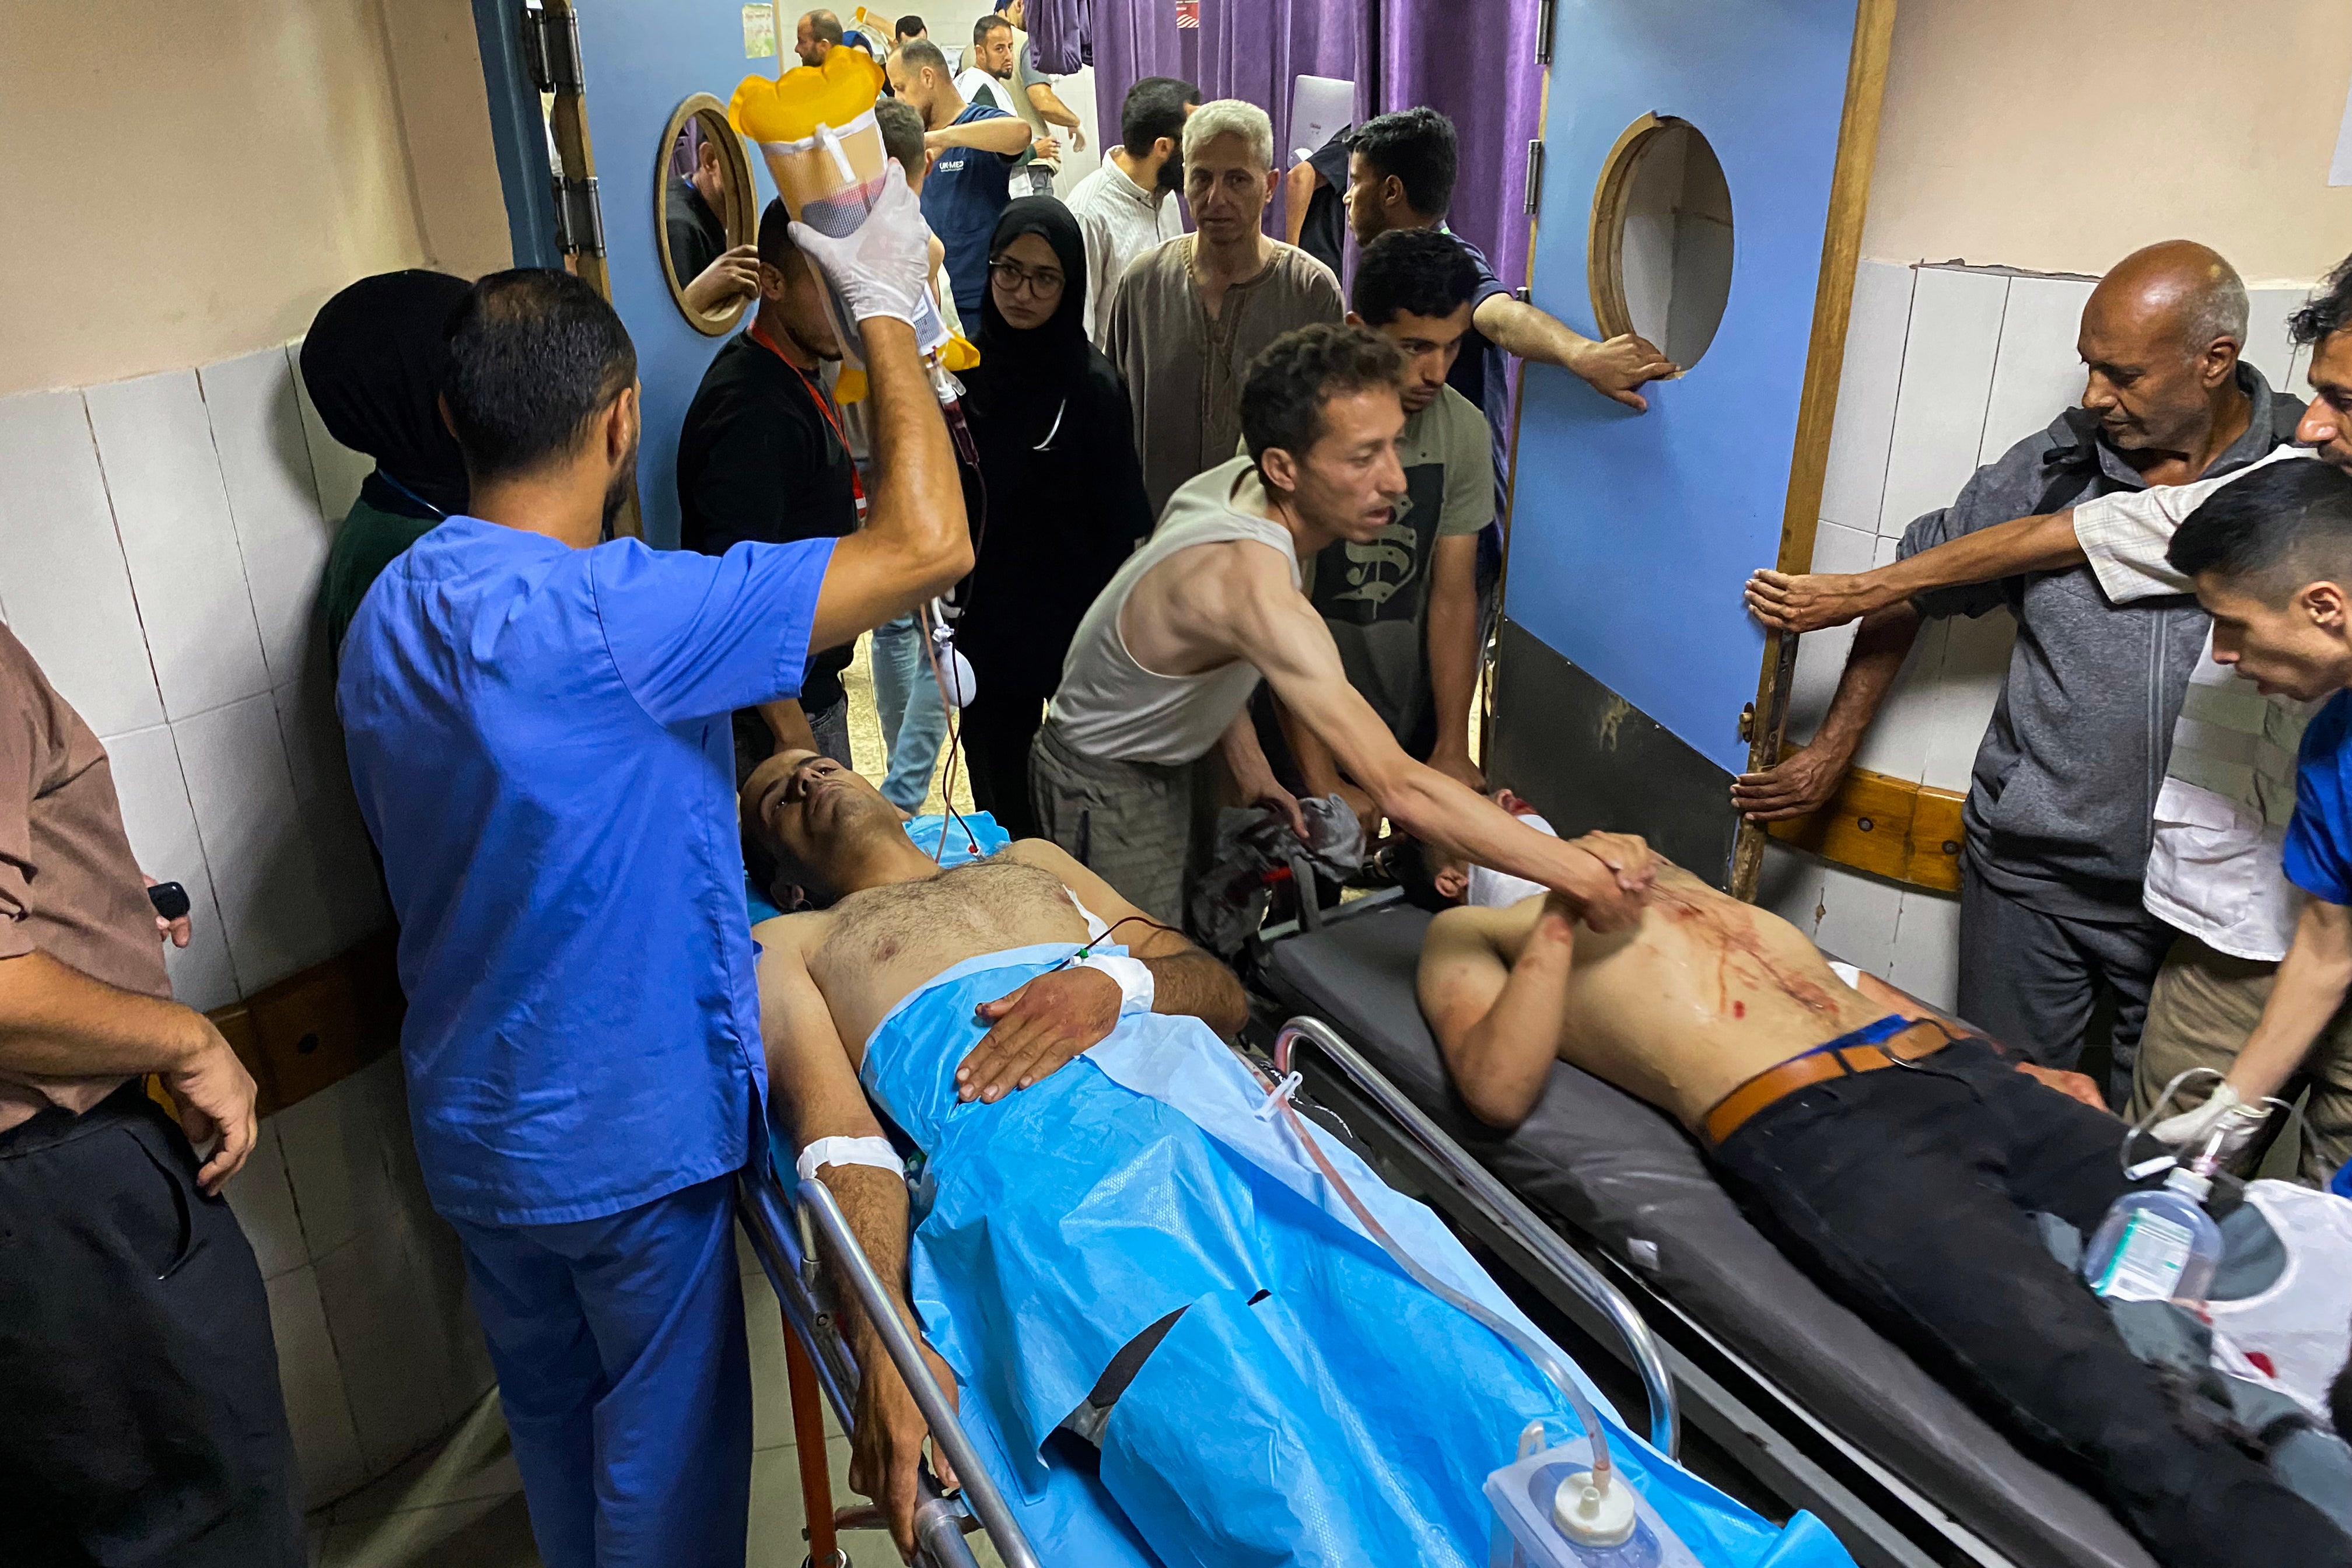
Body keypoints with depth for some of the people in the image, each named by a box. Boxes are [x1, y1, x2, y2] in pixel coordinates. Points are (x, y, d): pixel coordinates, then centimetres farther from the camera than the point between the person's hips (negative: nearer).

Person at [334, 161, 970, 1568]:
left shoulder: (387, 617, -2)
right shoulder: (601, 618, -30)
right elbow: (928, 544, -32)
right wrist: (888, 308, -19)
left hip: (473, 1122, 8)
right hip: (628, 1129, -8)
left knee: (553, 1410, 27)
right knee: (668, 1443, 15)